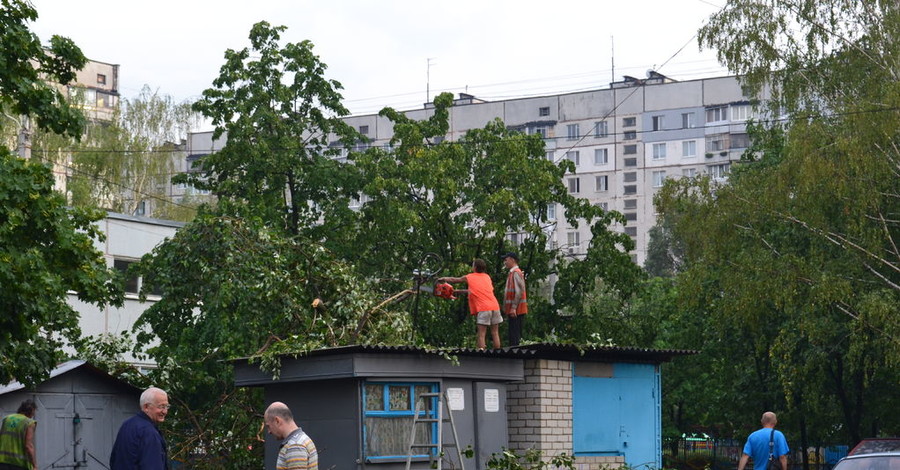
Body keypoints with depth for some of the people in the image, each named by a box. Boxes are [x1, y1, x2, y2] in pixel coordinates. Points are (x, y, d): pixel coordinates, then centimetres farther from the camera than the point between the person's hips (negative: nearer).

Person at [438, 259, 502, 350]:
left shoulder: (469, 277, 8)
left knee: (481, 335, -3)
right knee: (495, 333, 8)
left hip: (483, 309, -4)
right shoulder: (487, 277, 19)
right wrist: (461, 291, 35)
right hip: (495, 306, 4)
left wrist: (442, 279, 40)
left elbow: (454, 280, 23)